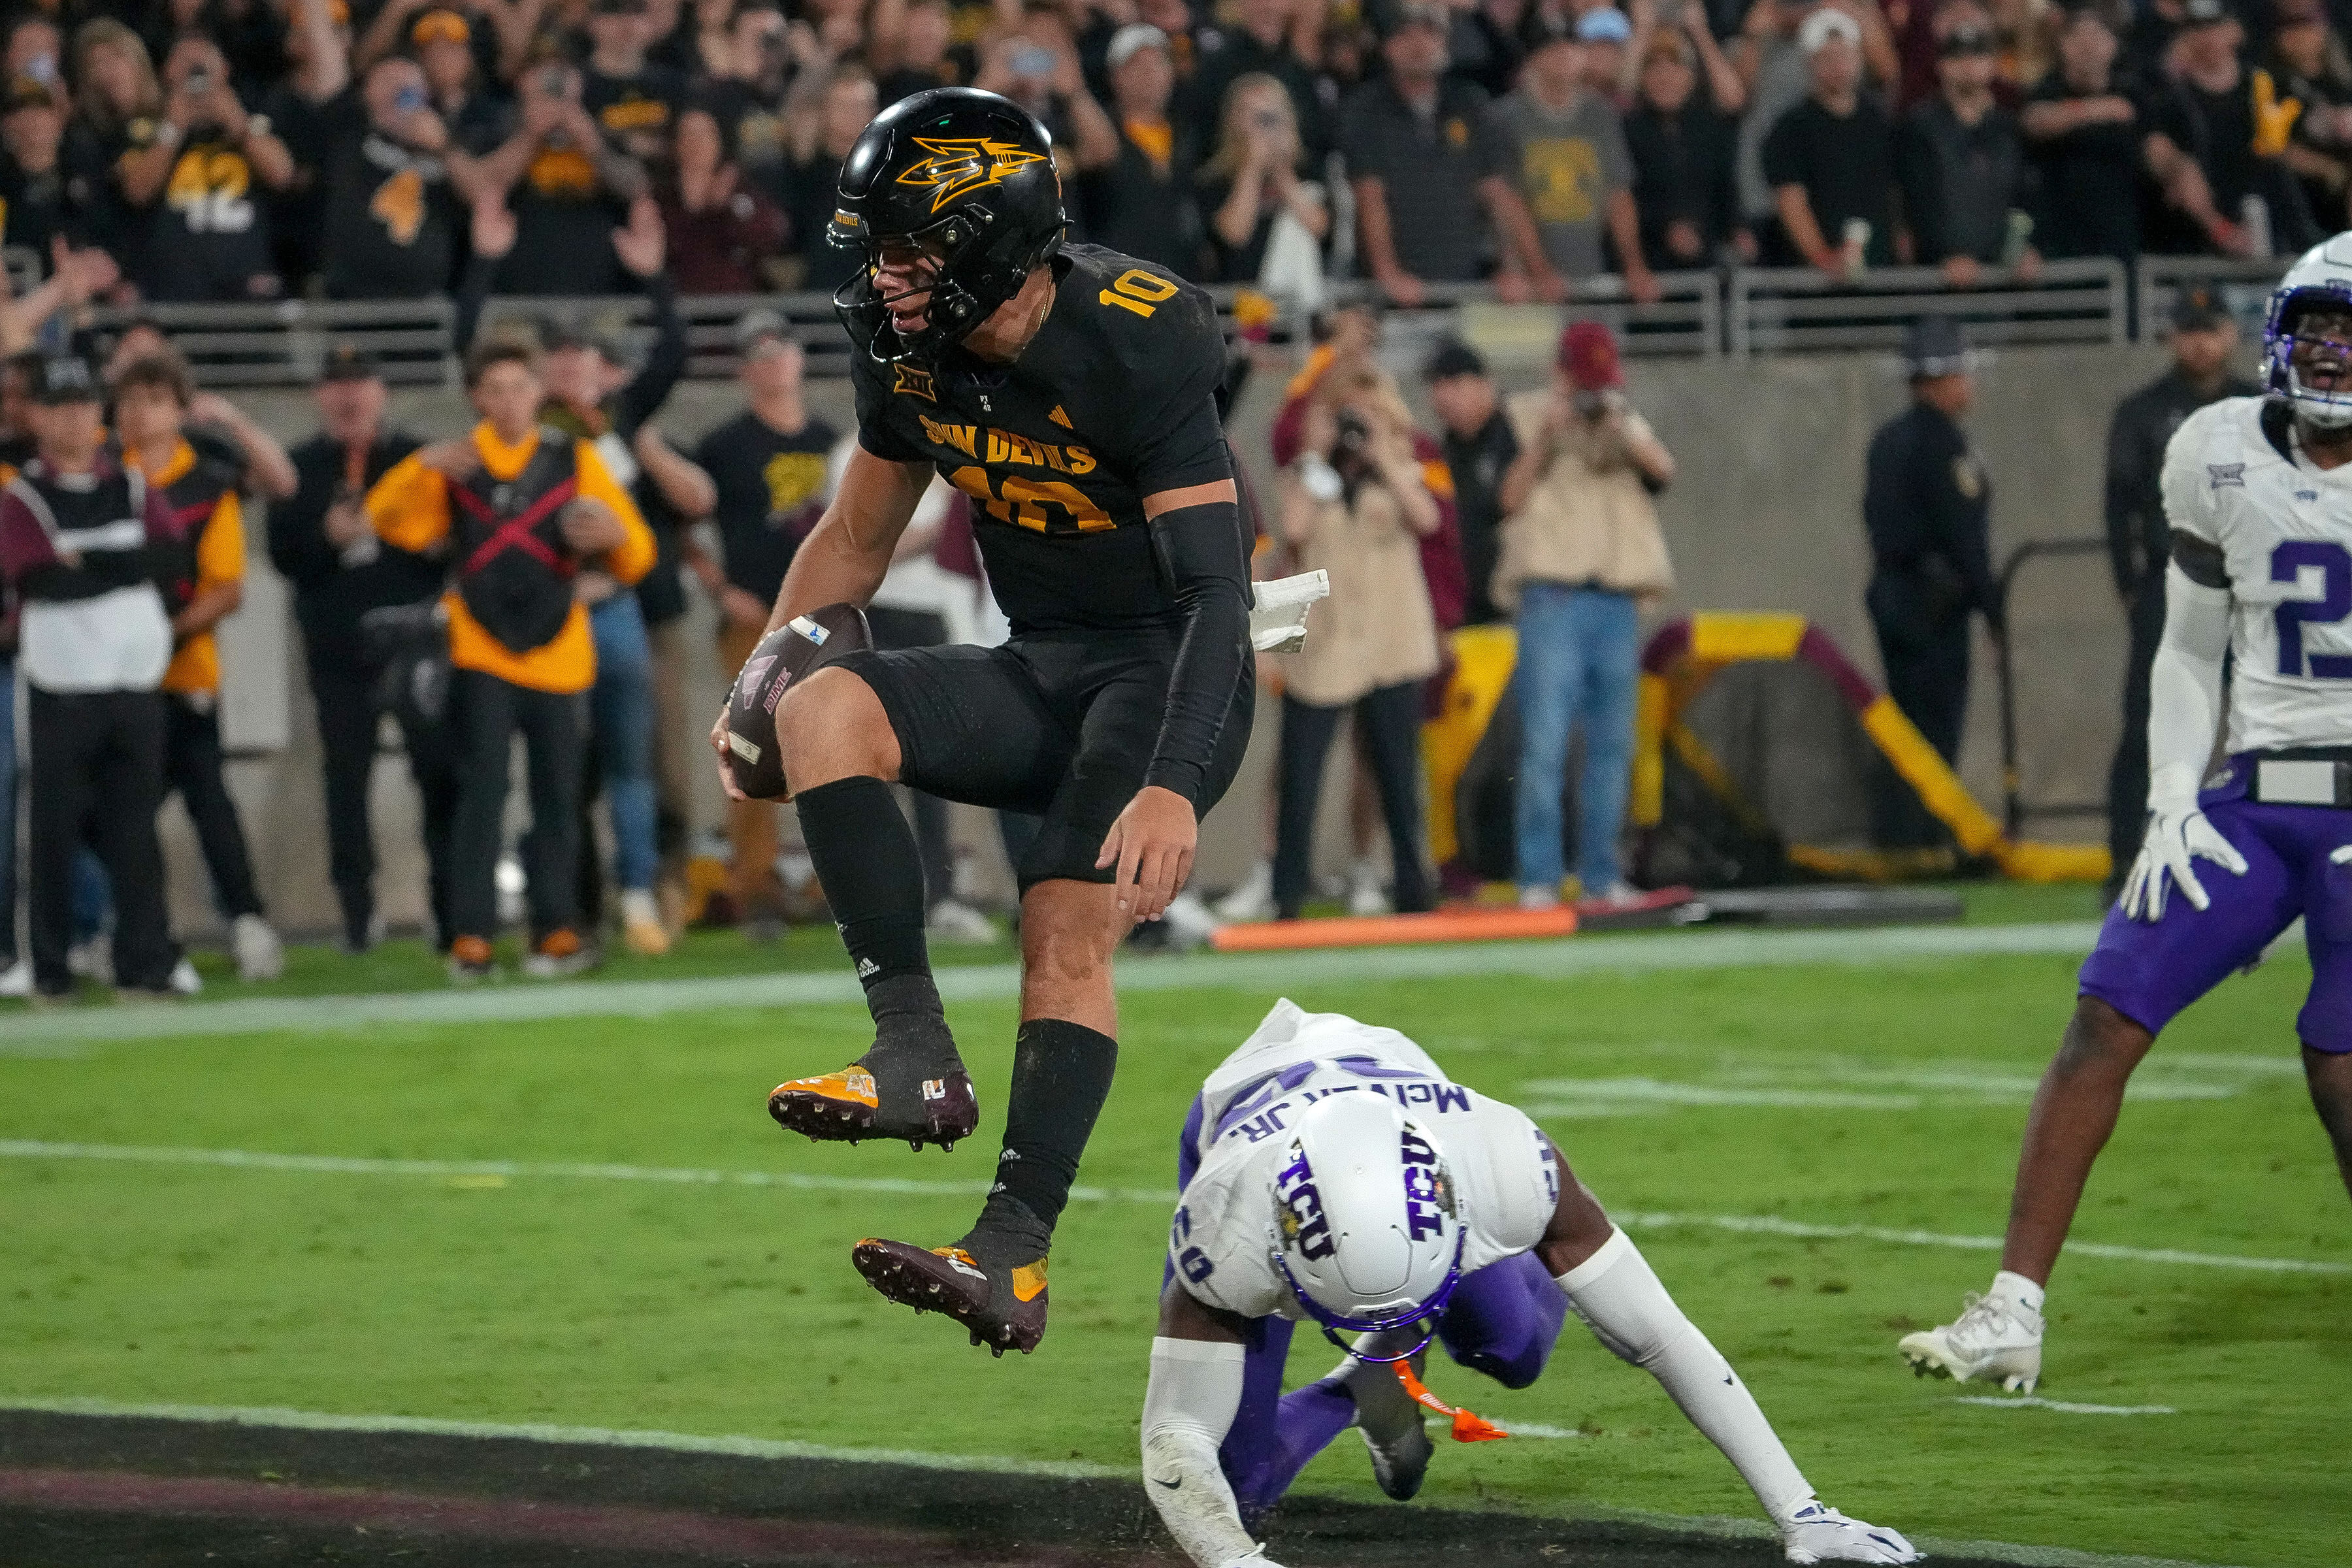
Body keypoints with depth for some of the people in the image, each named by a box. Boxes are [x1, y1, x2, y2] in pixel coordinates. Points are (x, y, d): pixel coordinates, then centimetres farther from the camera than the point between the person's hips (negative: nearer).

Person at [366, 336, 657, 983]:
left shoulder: (575, 461, 5)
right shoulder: (457, 464, 5)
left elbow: (636, 557, 2)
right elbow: (393, 522, -6)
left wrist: (615, 535, -21)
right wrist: (423, 468, -22)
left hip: (557, 655, 2)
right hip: (480, 654, -1)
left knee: (557, 796, 4)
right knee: (482, 790, -9)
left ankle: (557, 928, 14)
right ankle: (471, 938, -9)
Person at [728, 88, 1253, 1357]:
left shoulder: (1135, 346, -22)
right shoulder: (912, 351, -1)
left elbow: (1219, 589, -27)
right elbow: (856, 538, 15)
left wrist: (1175, 787, -39)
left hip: (1166, 671, -6)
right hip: (1038, 673, 6)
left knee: (1067, 931, -25)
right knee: (824, 707, -21)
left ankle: (1016, 1252, -28)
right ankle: (916, 1051, -27)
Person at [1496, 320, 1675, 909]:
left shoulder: (1626, 422, 15)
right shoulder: (1524, 418, 4)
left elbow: (1663, 469, -3)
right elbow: (1511, 497, -5)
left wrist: (1621, 430, -18)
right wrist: (1545, 438, -15)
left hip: (1618, 600, 4)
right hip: (1551, 595, -4)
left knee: (1612, 745, 6)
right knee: (1545, 743, -9)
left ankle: (1602, 873, 11)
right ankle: (1538, 877, -8)